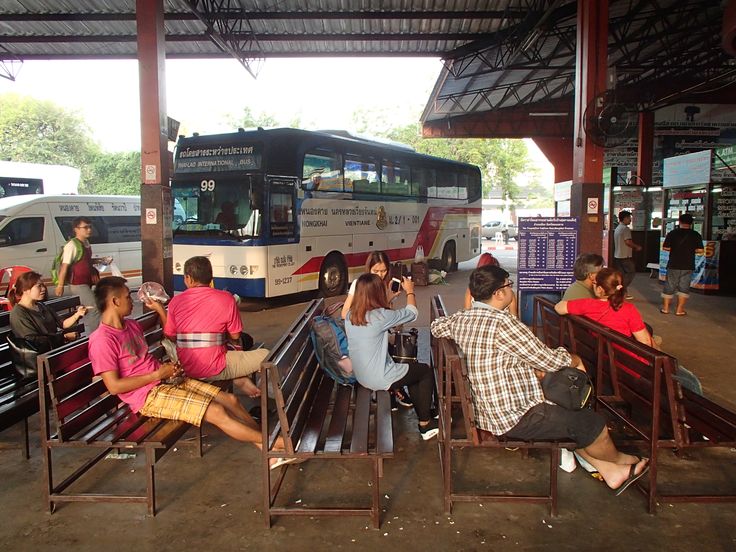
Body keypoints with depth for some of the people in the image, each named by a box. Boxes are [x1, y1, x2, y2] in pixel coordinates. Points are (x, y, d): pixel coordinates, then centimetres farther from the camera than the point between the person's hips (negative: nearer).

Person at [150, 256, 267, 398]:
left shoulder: (176, 301, -3)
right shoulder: (226, 299, -10)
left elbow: (171, 337, 8)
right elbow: (235, 336, -2)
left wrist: (159, 309, 17)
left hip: (186, 369, 5)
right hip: (215, 370, -4)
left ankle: (239, 377, 11)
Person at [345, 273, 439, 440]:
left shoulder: (350, 316, -5)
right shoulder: (380, 316, -25)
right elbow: (412, 313, -9)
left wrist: (391, 297, 21)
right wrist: (410, 291, 9)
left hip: (361, 375, 8)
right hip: (380, 379, -8)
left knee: (411, 366, 25)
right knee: (426, 371, 14)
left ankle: (423, 414, 33)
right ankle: (425, 424, 23)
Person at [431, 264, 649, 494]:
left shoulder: (460, 319, 0)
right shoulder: (501, 321, -23)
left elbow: (436, 326, 23)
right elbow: (547, 359, -17)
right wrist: (575, 360, 6)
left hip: (487, 413, 10)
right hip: (515, 417, -9)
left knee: (568, 415, 25)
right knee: (592, 422, 5)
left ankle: (609, 470, 31)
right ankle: (617, 459, 34)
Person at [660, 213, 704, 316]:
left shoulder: (672, 234, -5)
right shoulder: (696, 235, -4)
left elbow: (665, 247, -5)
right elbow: (700, 250, -6)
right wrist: (691, 249, 12)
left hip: (673, 265, 0)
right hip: (688, 266, 0)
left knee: (669, 286, 10)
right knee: (684, 287, 8)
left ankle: (665, 308, 15)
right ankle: (679, 310, 7)